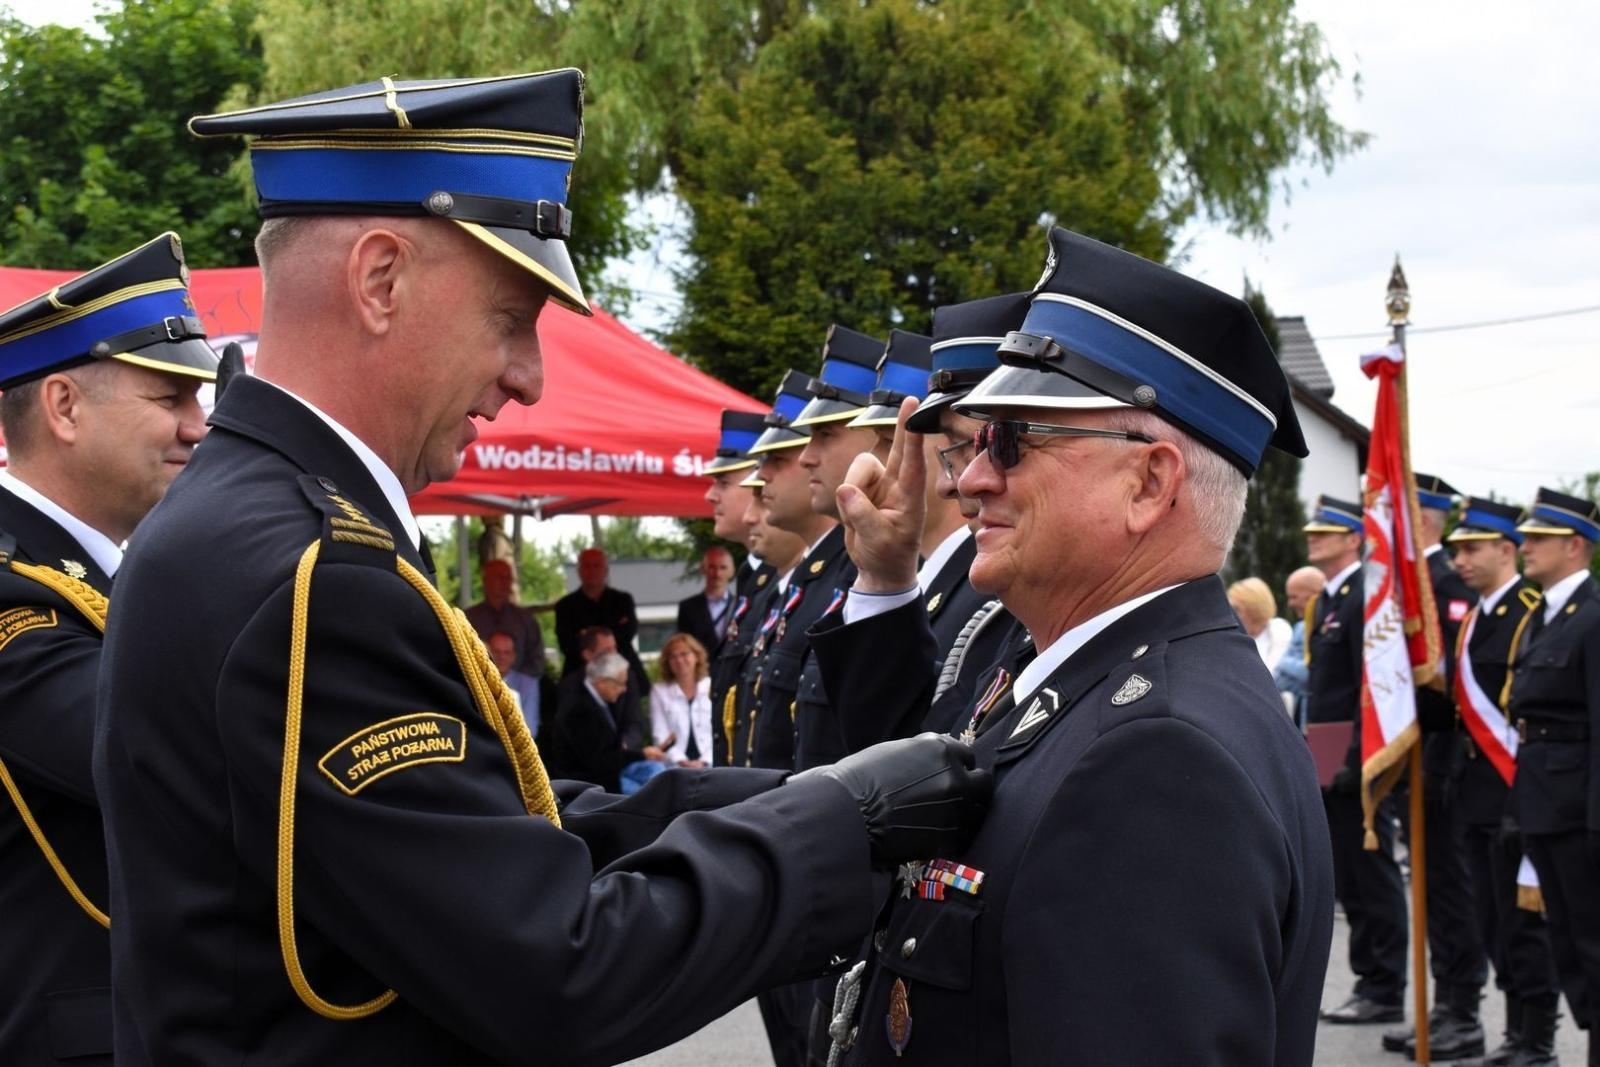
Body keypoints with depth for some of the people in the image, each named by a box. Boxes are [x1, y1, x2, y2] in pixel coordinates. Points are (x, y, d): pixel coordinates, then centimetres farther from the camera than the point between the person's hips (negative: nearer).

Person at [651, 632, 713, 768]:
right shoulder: (659, 691, 11)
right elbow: (661, 736, 3)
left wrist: (703, 762, -10)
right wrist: (682, 761, -11)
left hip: (708, 764, 0)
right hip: (675, 767, 0)